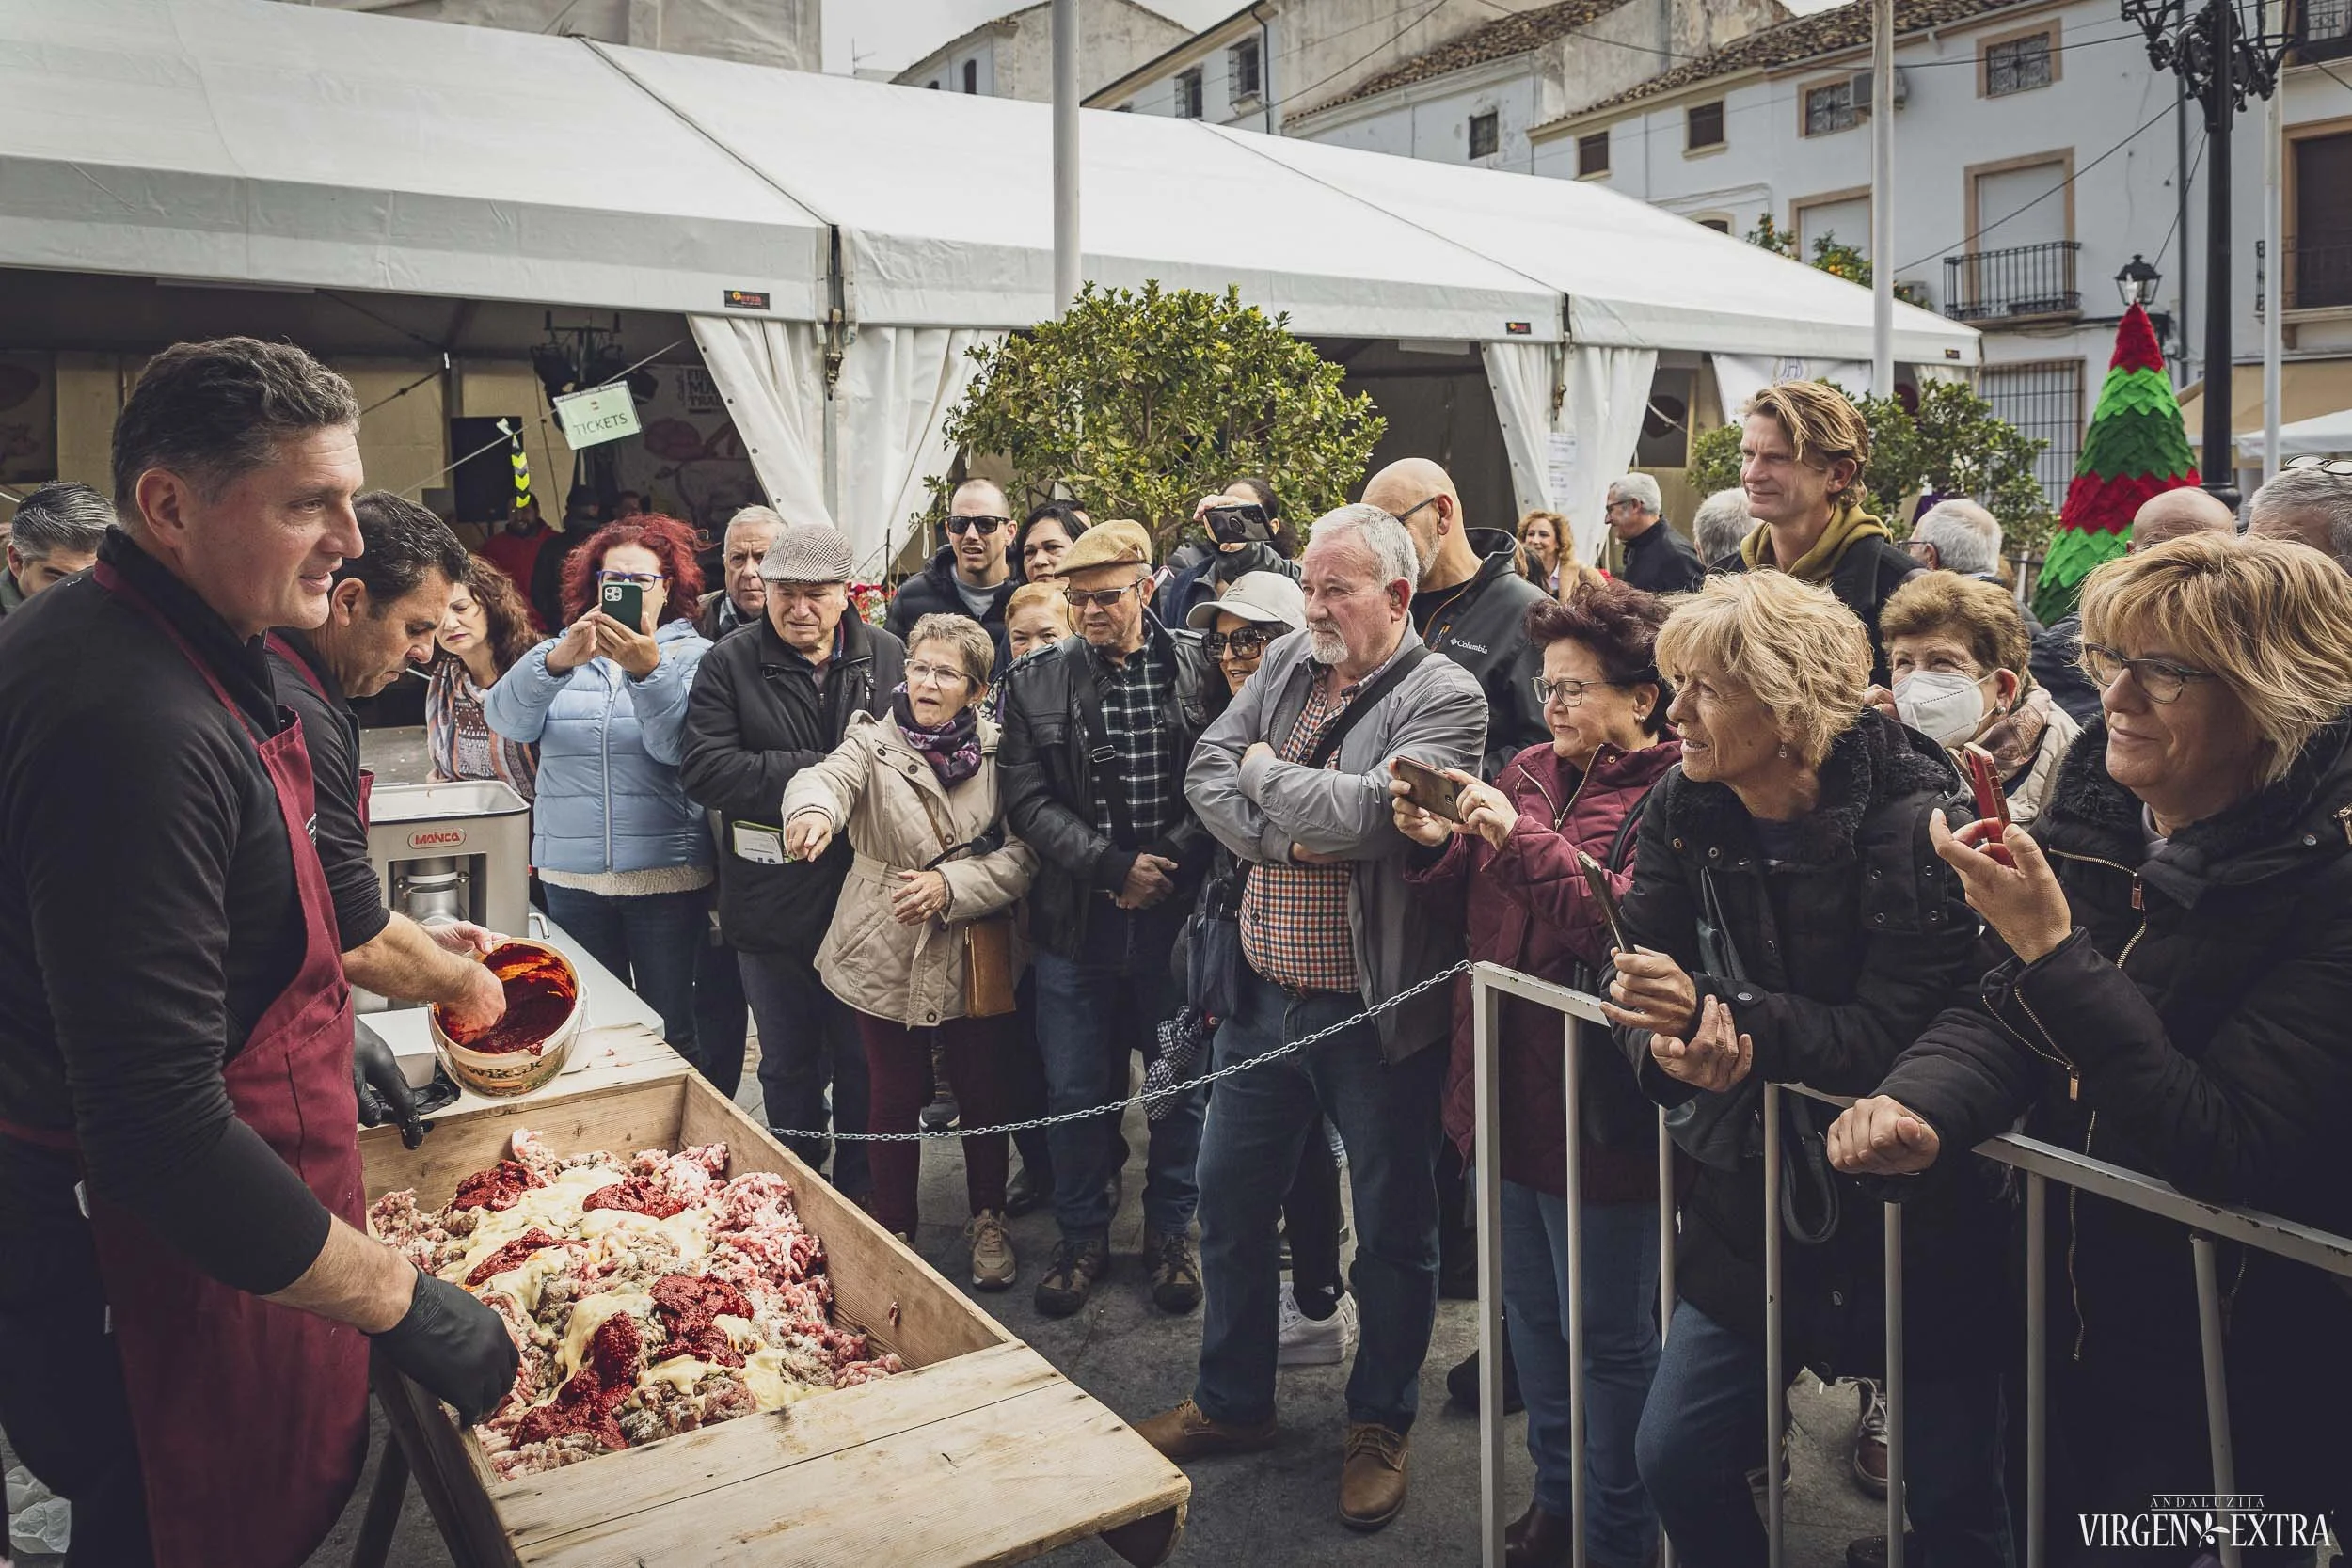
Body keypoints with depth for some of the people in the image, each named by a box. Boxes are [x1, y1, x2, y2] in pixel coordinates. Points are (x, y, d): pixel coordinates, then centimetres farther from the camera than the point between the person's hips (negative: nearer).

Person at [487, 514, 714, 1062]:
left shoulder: (694, 656, 2)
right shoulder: (561, 652, 10)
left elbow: (675, 745, -15)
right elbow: (507, 720, -9)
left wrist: (647, 668, -32)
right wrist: (558, 661, -28)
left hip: (665, 873, -3)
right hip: (571, 873, 3)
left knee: (673, 1031, 3)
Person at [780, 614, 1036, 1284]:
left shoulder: (1000, 752, 0)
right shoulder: (874, 743, -3)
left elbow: (1024, 852, -6)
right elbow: (829, 775, -26)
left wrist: (952, 884, -20)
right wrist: (811, 809, -49)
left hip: (975, 957, 1)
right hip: (888, 957, -1)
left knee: (986, 1093, 12)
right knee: (896, 1099, 10)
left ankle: (988, 1220, 35)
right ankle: (894, 1230, 30)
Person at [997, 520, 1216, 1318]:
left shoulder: (1199, 668, -1)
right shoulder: (1035, 681, 1)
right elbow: (1028, 802, -4)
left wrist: (1169, 865, -12)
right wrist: (1113, 866, -14)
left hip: (1180, 914, 0)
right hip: (1078, 918, 1)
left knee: (1183, 1084, 11)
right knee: (1076, 1092, 10)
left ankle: (1170, 1231, 31)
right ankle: (1082, 1236, 30)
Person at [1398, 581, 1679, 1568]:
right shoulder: (1529, 772, 8)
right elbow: (1475, 917, 12)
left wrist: (1522, 838, -27)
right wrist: (1437, 846, -7)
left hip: (1599, 1105, -7)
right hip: (1512, 1088, 8)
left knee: (1608, 1336, 9)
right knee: (1530, 1311, 21)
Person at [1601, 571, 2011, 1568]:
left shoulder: (1913, 823, -20)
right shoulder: (1683, 812, -3)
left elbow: (1897, 1037, -24)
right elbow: (1640, 976, -6)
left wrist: (1719, 1017, -33)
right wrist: (1668, 1048, -28)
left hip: (1914, 1213, -5)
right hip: (1754, 1197, 5)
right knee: (1673, 1464, 10)